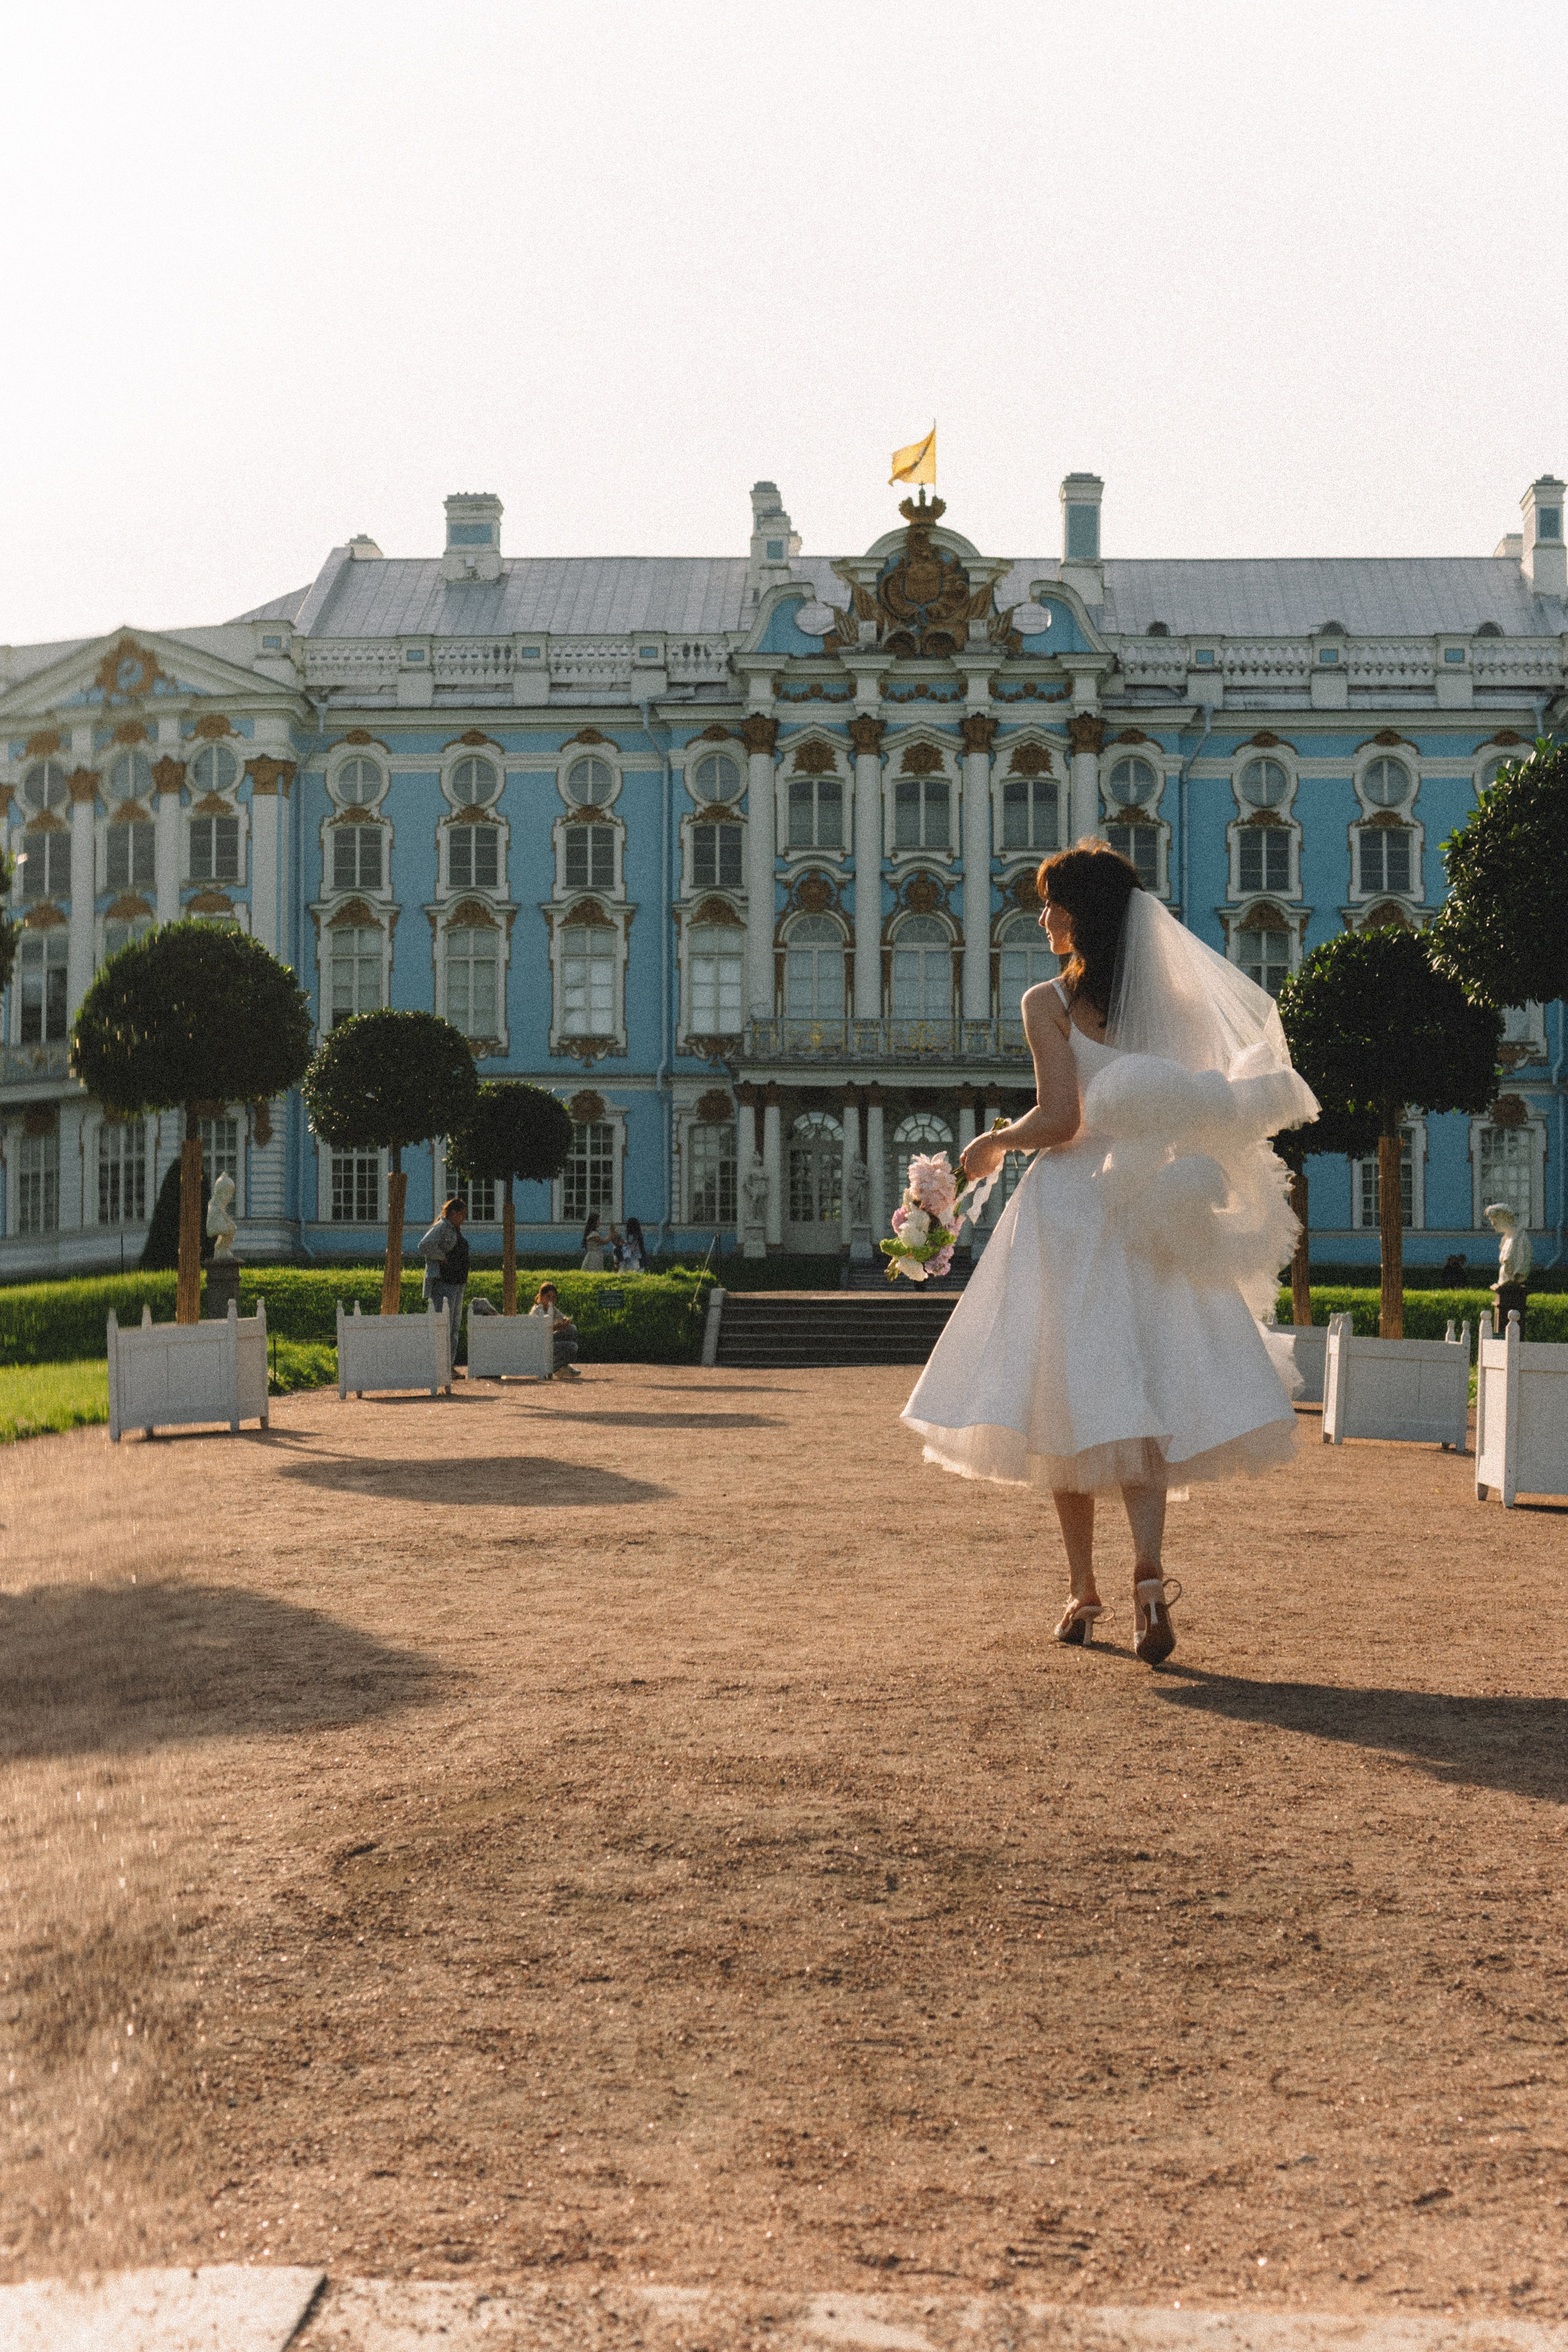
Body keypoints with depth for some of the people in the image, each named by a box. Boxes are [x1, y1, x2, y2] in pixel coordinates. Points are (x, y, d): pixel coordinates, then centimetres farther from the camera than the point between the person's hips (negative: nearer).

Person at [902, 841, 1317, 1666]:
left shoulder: (1050, 1002, -8)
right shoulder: (1175, 999, 7)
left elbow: (1059, 1120, -15)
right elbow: (1202, 1110, 7)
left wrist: (991, 1144, 2)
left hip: (1071, 1204, -4)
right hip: (1153, 1213, 4)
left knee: (1066, 1399, 6)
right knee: (1141, 1394, 3)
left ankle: (1083, 1595, 12)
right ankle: (1149, 1575, -16)